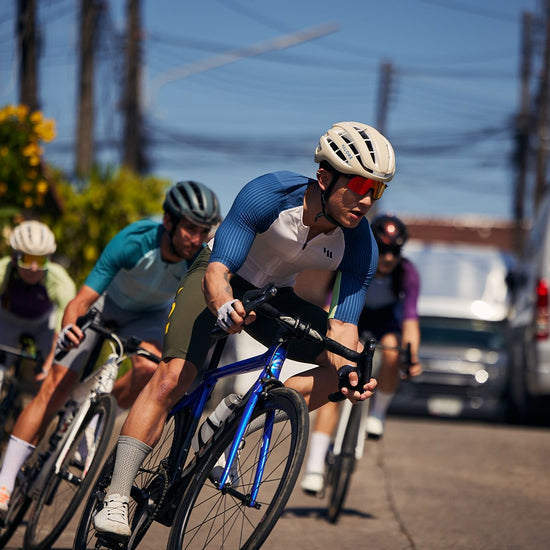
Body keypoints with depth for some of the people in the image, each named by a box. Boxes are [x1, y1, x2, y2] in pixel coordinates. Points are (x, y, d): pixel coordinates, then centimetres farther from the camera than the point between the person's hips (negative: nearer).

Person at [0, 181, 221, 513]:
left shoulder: (203, 259, -30)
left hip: (150, 314, 2)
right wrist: (68, 329, -57)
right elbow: (81, 301, -37)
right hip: (107, 302, -2)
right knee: (57, 385, -12)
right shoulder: (134, 242, -37)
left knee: (149, 369, -31)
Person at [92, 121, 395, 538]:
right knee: (173, 376, -24)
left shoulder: (361, 247, -23)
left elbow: (343, 325, -21)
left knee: (347, 364, -15)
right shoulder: (267, 195, -33)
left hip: (275, 296, 4)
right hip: (223, 277, -4)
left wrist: (349, 372, -42)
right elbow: (217, 271, -37)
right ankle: (117, 497, -20)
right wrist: (224, 306, -59)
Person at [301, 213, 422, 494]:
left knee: (392, 352, -35)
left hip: (386, 318, 1)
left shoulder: (407, 273, -28)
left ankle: (378, 411, -8)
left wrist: (413, 357, -51)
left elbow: (410, 318, -36)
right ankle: (314, 466, -17)